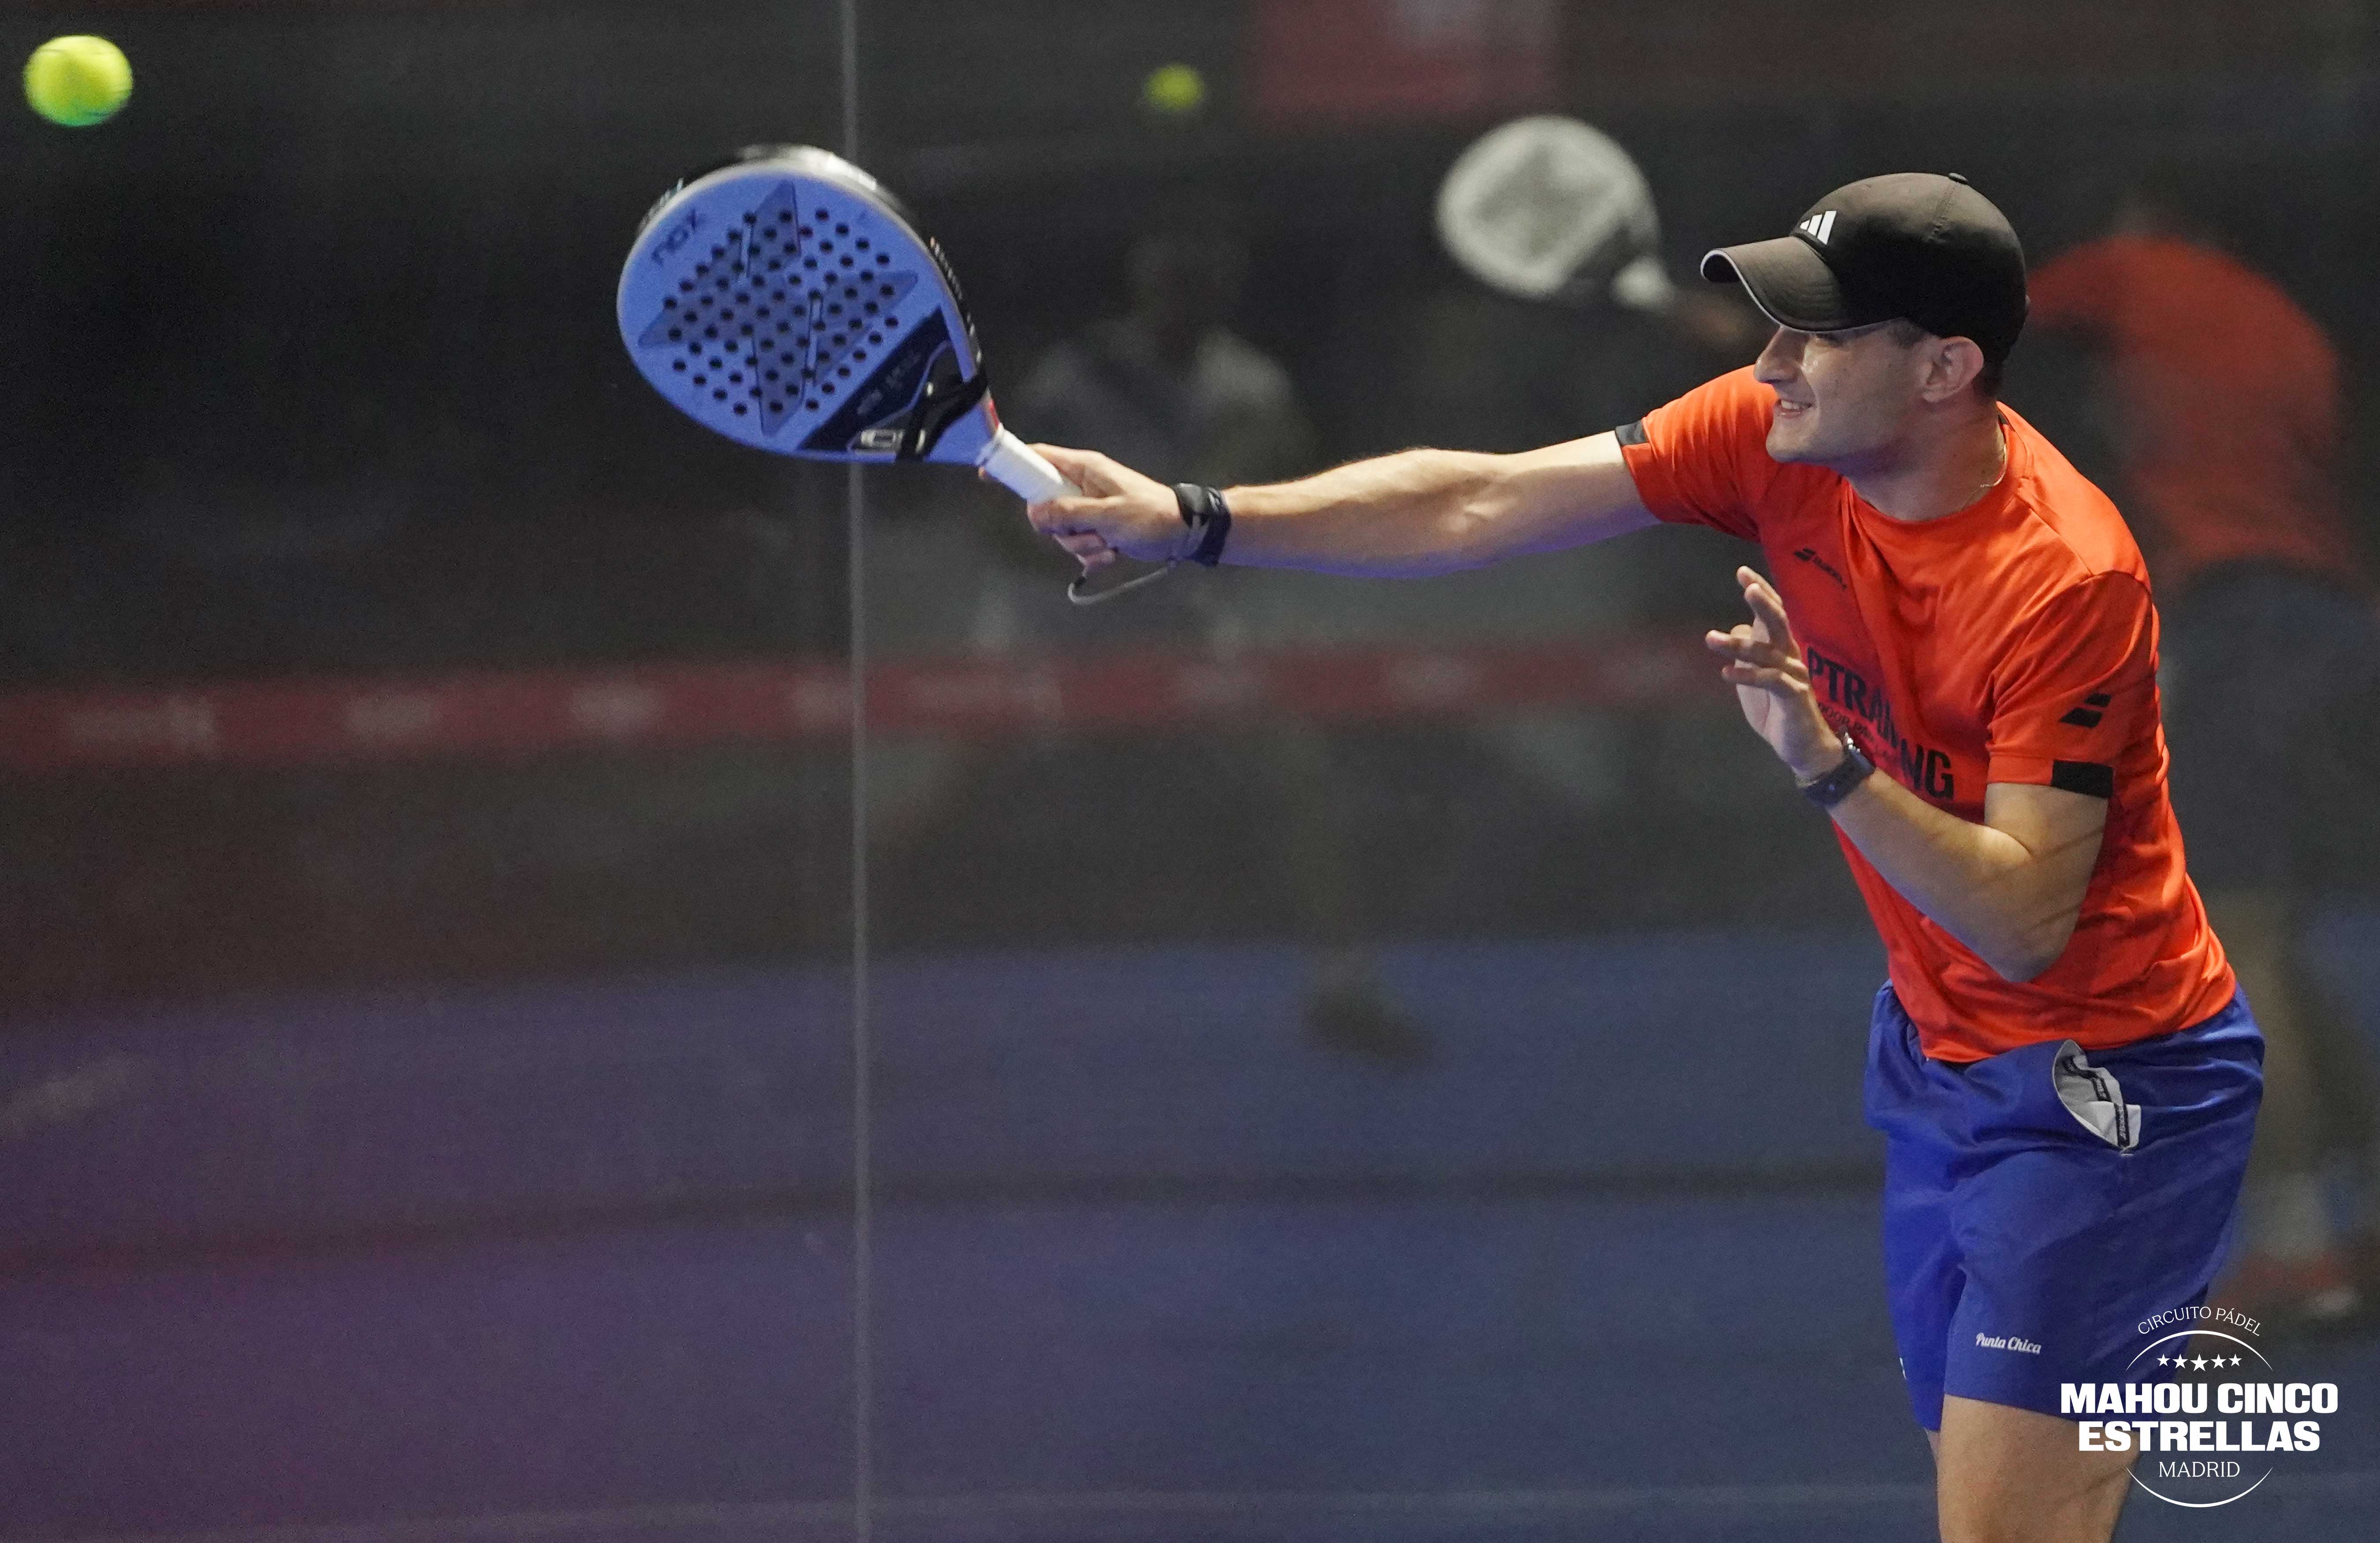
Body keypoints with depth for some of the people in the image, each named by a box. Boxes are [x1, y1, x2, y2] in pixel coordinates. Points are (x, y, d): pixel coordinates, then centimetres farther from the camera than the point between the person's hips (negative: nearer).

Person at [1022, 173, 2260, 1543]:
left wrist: (1828, 764, -38)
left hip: (2096, 1083, -8)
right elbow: (1476, 509, -4)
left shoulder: (2068, 578, -27)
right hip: (1940, 1055, 8)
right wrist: (1191, 521, -10)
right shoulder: (1779, 438, -7)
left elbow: (2024, 922, -28)